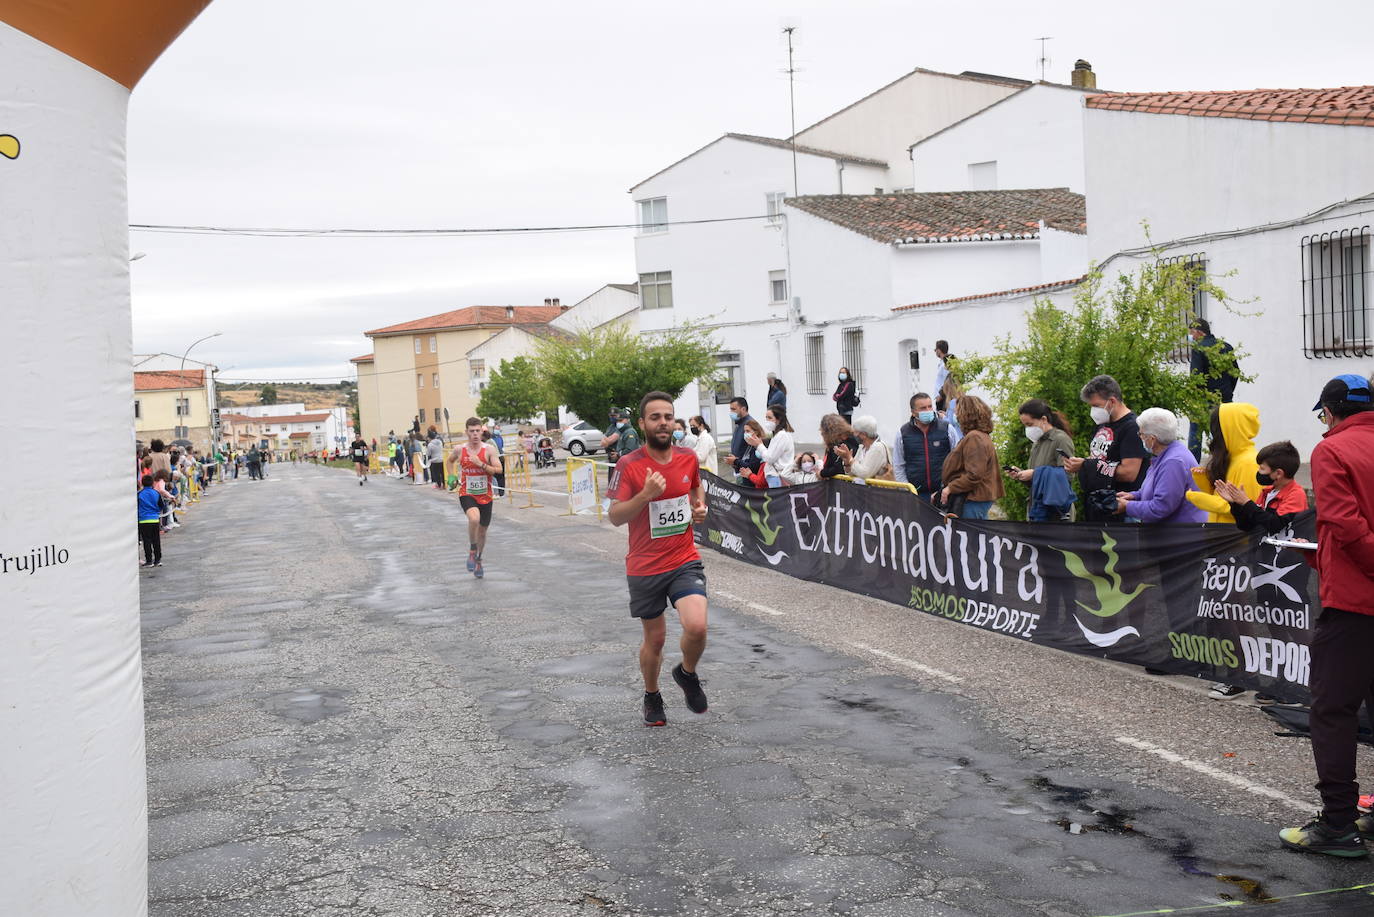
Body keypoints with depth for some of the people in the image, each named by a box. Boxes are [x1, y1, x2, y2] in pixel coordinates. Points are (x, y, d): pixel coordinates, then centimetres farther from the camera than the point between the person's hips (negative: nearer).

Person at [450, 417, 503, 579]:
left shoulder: (489, 449, -8)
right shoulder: (459, 449, -4)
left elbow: (498, 470, -14)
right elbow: (451, 460, 18)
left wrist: (481, 464, -25)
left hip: (485, 495, 1)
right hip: (466, 494, -1)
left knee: (482, 530, 13)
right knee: (474, 518, -31)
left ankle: (478, 559, 37)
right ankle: (472, 550, -9)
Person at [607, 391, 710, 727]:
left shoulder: (688, 458, 1)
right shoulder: (629, 465, -11)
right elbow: (615, 517, -14)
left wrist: (700, 507, 2)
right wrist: (646, 494, -29)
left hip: (685, 561, 2)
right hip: (644, 567, -2)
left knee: (696, 626, -20)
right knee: (655, 639, 11)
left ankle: (687, 673, 13)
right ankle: (652, 696, 39)